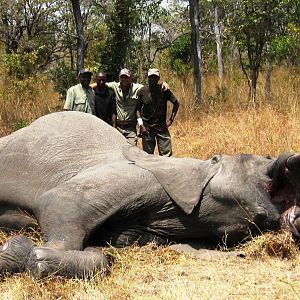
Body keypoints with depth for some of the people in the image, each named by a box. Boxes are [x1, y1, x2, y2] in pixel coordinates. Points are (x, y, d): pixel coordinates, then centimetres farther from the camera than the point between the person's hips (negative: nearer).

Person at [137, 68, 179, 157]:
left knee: (167, 154, -3)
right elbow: (138, 108, 5)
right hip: (147, 128, 0)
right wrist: (141, 125, -5)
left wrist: (171, 119, -2)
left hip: (162, 127, 0)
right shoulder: (143, 91, -1)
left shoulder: (164, 90, -3)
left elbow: (176, 103, 6)